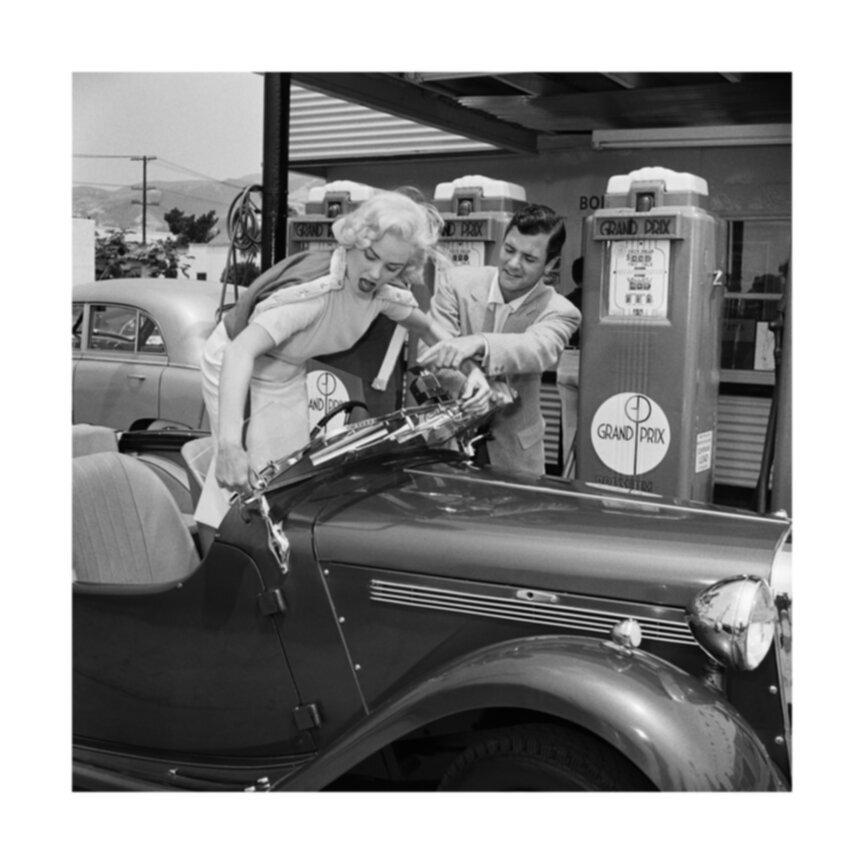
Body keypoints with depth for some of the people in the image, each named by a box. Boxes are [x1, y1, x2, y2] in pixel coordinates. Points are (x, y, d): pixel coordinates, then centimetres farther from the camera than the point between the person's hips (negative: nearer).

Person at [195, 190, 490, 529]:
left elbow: (428, 328, 4)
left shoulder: (384, 296, -18)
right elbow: (240, 351, -51)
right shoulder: (315, 291, -41)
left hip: (287, 377, 6)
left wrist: (471, 368, -15)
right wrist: (230, 445, -63)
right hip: (233, 368, -6)